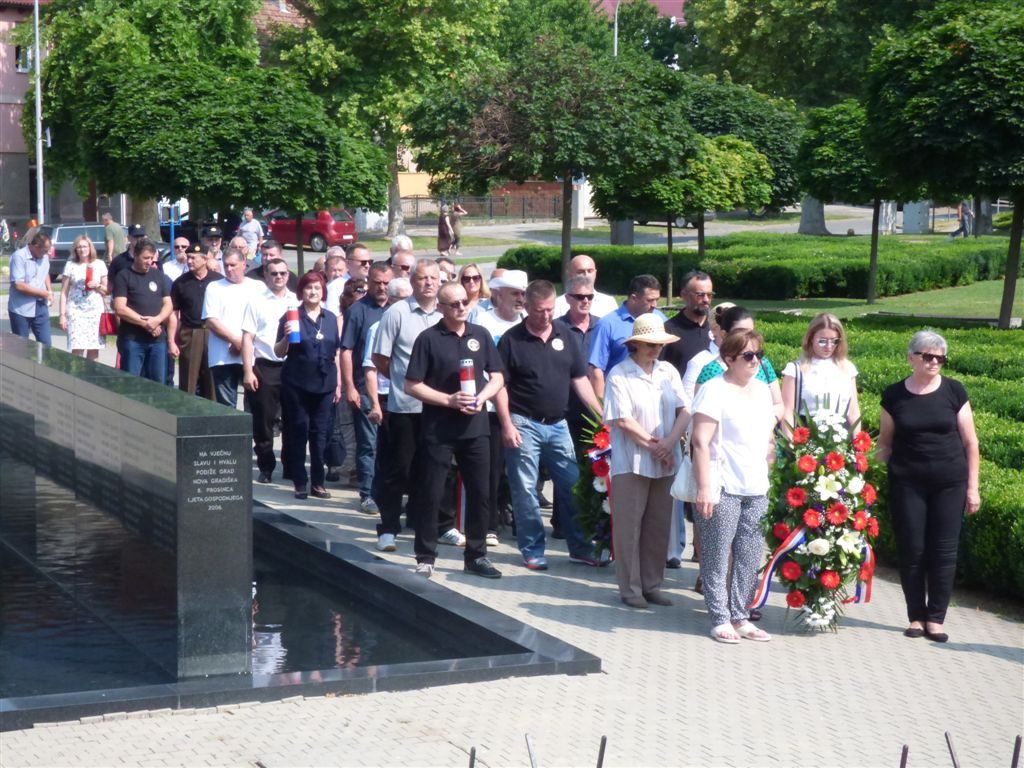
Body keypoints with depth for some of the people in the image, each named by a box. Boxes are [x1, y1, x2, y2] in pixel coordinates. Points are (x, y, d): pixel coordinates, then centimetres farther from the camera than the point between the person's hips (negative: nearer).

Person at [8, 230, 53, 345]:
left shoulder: (44, 256, 4)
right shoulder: (19, 257, -16)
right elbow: (19, 285, -21)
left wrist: (50, 291, 5)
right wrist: (44, 293, -15)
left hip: (40, 307, 5)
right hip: (21, 309, -5)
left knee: (46, 344, 3)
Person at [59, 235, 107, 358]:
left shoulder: (99, 264, 7)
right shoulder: (71, 265, 4)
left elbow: (107, 290, 13)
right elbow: (64, 292, 4)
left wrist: (97, 286, -8)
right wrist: (63, 314, -2)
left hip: (95, 311, 2)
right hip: (76, 311, -2)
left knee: (94, 350, -2)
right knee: (77, 349, -12)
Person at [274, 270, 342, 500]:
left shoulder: (331, 318, 9)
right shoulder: (291, 317, -1)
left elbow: (336, 353, 14)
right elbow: (279, 352, -2)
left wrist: (339, 384, 11)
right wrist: (286, 336, -21)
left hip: (324, 384, 3)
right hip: (297, 384, -3)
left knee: (320, 433, 6)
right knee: (299, 432, 2)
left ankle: (318, 483, 12)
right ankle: (300, 483, 8)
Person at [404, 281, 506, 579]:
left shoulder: (480, 335, 7)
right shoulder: (429, 338, -5)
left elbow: (497, 377, 11)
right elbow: (412, 386, -7)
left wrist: (481, 397, -9)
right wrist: (449, 400, -16)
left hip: (476, 427, 4)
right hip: (438, 430, -4)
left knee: (480, 493, 7)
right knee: (430, 495, 1)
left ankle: (476, 555, 19)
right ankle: (425, 557, 11)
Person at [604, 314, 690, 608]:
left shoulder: (669, 372, 10)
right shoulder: (619, 374, -6)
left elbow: (684, 412, 3)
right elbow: (623, 420, -12)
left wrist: (669, 443, -12)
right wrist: (652, 445, -10)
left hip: (665, 463, 5)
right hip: (631, 463, -5)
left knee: (659, 526, 9)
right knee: (629, 526, 0)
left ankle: (652, 585, 18)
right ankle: (630, 588, 8)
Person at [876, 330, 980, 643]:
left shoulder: (953, 391, 0)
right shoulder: (894, 395, 2)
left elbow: (970, 442, 3)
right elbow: (885, 443, 10)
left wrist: (972, 487, 0)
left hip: (949, 484, 0)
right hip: (908, 484, 0)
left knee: (944, 552, 1)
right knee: (911, 551, 2)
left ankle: (935, 619, 9)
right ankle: (916, 616, 13)